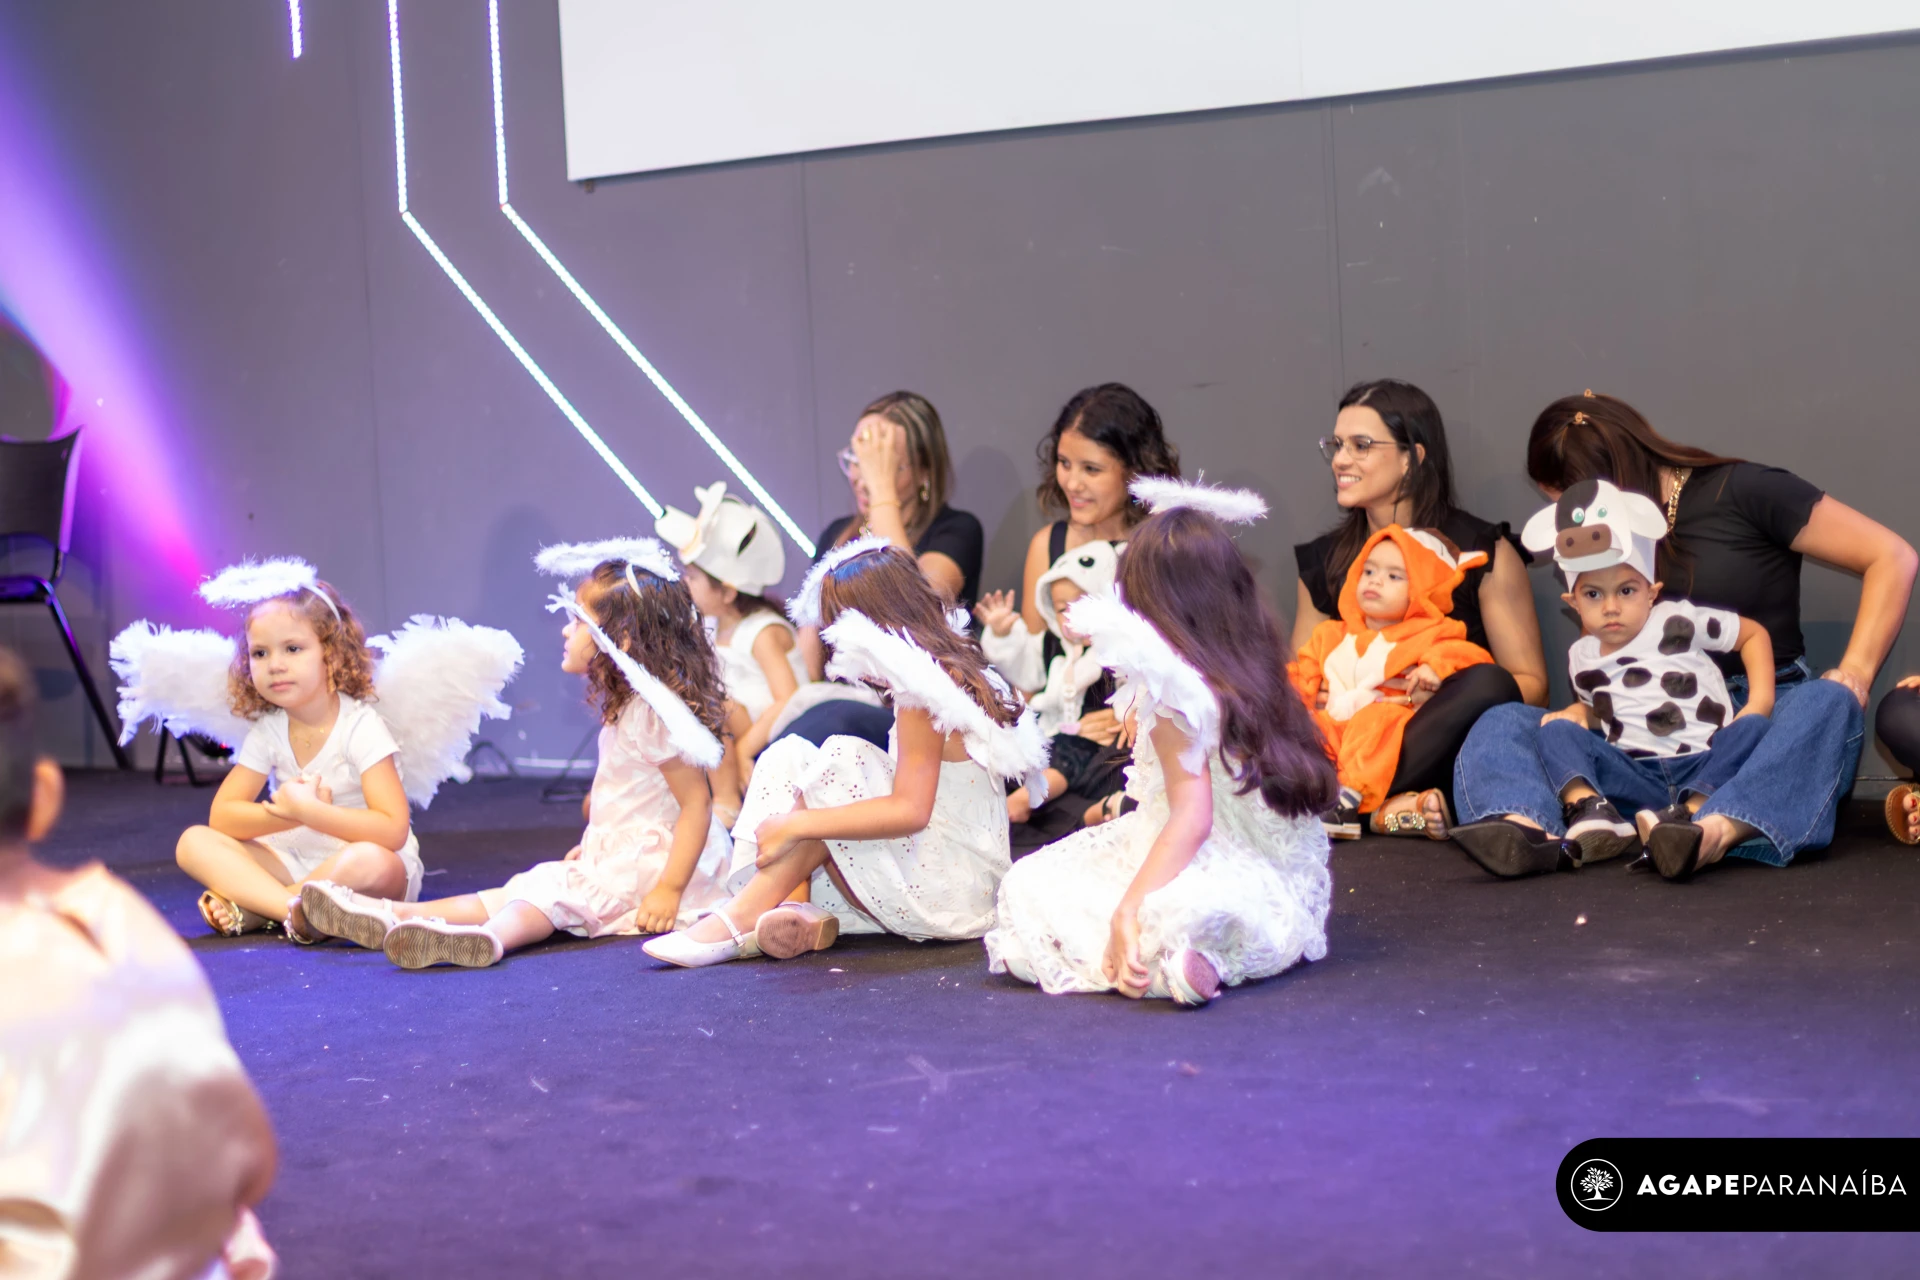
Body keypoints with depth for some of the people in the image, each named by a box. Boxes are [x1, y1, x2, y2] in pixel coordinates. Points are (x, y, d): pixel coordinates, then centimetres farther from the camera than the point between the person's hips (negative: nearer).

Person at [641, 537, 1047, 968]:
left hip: (951, 896, -10)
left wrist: (794, 824, -23)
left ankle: (741, 917, -18)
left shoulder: (923, 692, -14)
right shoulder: (958, 672, 14)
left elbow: (910, 810, -25)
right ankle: (801, 914, -18)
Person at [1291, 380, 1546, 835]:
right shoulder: (1324, 561, 12)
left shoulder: (1484, 553, 1)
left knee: (1487, 683, -33)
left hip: (1452, 758, -2)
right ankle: (1391, 806, -34)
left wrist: (1449, 692, -20)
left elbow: (1531, 684, -1)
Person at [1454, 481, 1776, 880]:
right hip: (1636, 779, 3)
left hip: (1706, 769, -2)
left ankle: (1690, 814, -50)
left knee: (1751, 727, -28)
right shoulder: (1583, 657, 12)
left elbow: (1754, 634, 10)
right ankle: (1593, 816, -44)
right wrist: (1579, 713, 4)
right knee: (1558, 730, -13)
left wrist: (1760, 703, -3)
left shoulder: (1678, 622, 2)